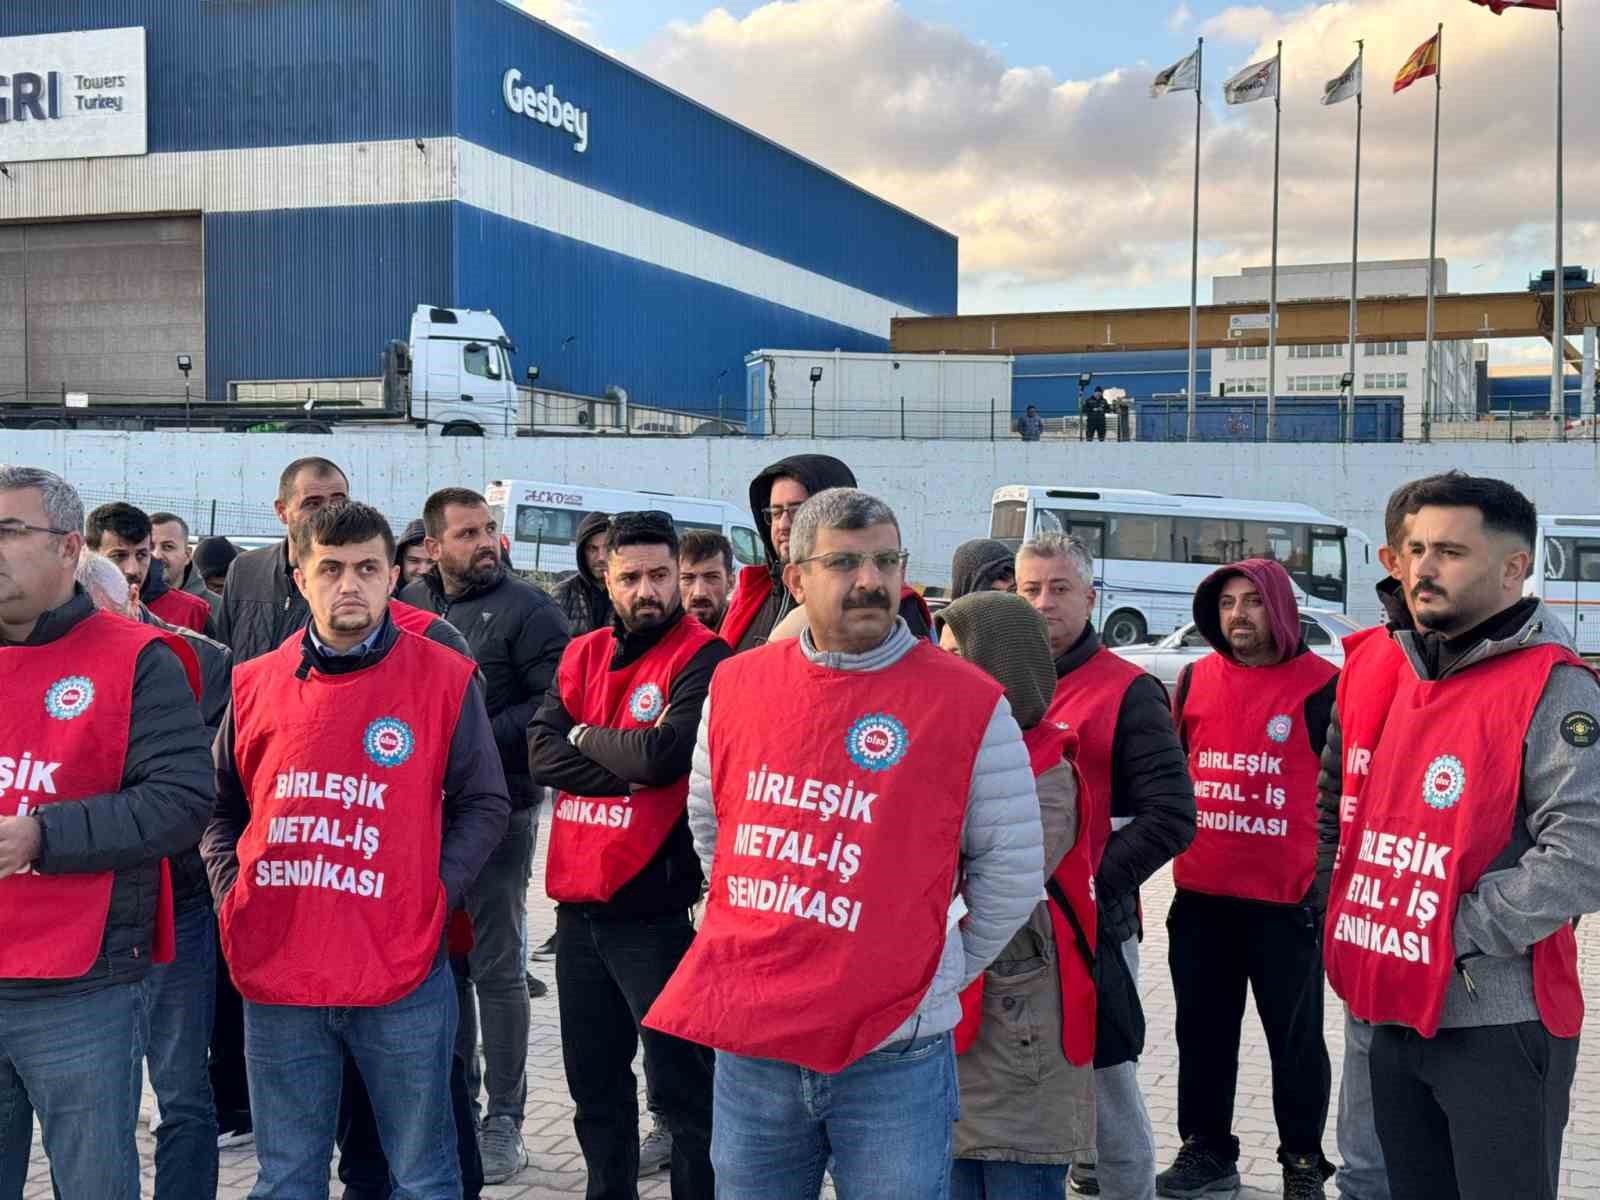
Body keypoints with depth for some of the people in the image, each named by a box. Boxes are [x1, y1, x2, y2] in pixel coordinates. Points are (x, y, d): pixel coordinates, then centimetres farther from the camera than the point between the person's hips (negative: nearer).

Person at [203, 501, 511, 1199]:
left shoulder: (444, 678, -3)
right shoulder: (255, 684, 5)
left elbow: (483, 802, 2)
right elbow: (222, 807, 16)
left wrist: (435, 894, -8)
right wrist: (230, 892, 3)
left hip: (401, 979, -2)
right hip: (276, 974, 3)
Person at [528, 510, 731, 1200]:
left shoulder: (702, 659, -8)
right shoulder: (582, 656, 10)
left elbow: (663, 754, -21)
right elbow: (542, 752, -1)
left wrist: (587, 737, -4)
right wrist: (628, 769, -14)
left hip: (653, 909, -6)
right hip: (577, 903, 7)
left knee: (678, 1087, -1)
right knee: (593, 1084, 19)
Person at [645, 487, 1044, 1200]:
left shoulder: (970, 703, -8)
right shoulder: (734, 686, 2)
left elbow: (1012, 868, -1)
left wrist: (938, 971, 5)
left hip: (895, 1056, -3)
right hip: (747, 1045, 3)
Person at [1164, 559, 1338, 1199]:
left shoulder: (1321, 685, -6)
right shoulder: (1195, 679, 6)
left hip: (1287, 898, -4)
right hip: (1200, 894, 4)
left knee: (1294, 1037, 8)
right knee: (1203, 1029, 14)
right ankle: (1205, 1149, 27)